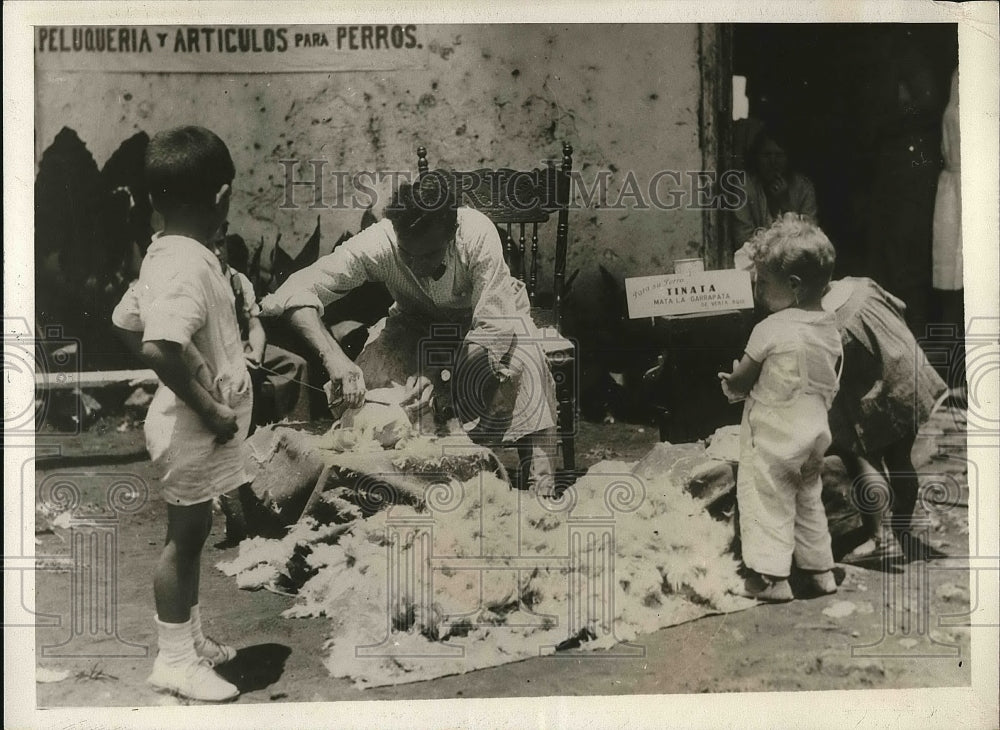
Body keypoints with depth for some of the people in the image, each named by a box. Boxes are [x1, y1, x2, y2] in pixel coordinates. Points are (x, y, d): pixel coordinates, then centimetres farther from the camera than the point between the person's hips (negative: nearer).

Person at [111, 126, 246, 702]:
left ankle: (192, 638, 34)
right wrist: (209, 407, -26)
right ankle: (175, 660, 18)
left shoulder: (167, 254, 6)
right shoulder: (188, 265, -24)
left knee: (193, 531, 19)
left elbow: (127, 322, 17)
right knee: (186, 535, 3)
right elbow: (157, 347, -36)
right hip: (195, 428, -10)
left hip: (195, 423, 10)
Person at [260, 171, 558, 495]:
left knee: (522, 365, -33)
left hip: (487, 315, -1)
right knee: (372, 373, -27)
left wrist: (441, 375, -48)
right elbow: (298, 290, -36)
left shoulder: (478, 234, -36)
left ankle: (538, 483, -23)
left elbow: (494, 325, -33)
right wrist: (334, 356, -53)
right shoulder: (377, 244, -32)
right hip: (417, 322, 2)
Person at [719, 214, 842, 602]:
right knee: (809, 499, 21)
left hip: (773, 435, -7)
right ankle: (820, 569, 28)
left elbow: (739, 381, -13)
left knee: (767, 501, 5)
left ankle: (771, 577, 9)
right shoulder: (830, 327, 0)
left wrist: (732, 383, 9)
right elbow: (829, 383, 11)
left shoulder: (770, 330, -22)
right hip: (815, 429, 7)